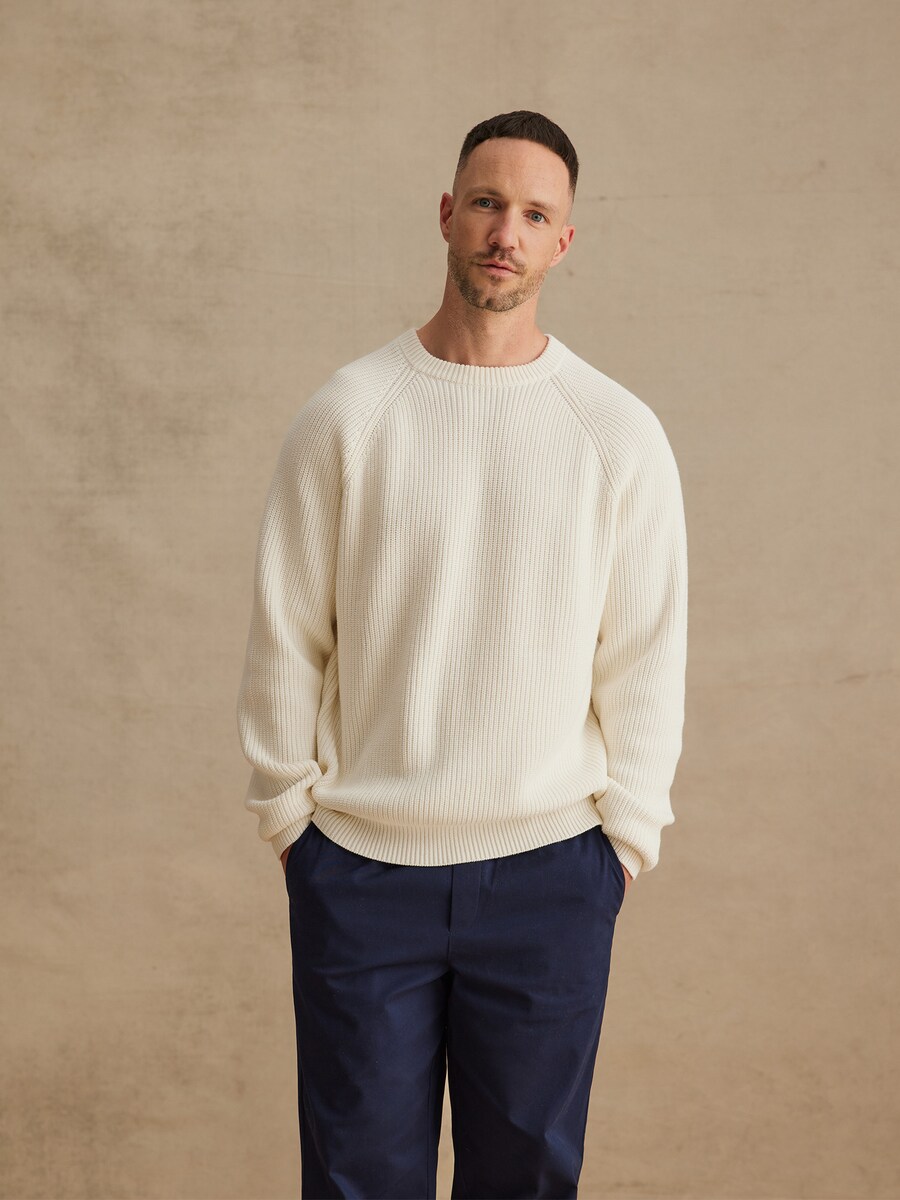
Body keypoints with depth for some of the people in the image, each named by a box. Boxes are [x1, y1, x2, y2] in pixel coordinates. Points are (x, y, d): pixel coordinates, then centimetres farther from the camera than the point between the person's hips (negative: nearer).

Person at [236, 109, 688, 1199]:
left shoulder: (620, 433, -1)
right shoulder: (345, 413, -2)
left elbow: (647, 658, 3)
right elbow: (285, 634, 2)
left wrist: (625, 837, 3)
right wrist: (288, 812, 4)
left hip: (550, 873, 1)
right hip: (359, 866, 0)